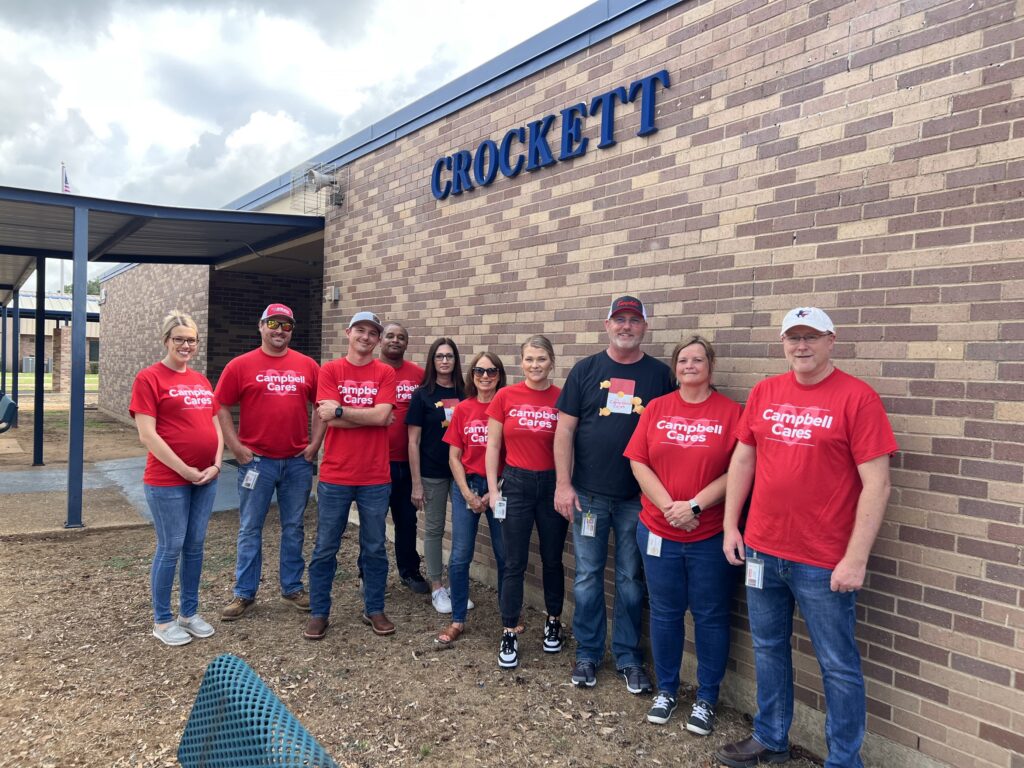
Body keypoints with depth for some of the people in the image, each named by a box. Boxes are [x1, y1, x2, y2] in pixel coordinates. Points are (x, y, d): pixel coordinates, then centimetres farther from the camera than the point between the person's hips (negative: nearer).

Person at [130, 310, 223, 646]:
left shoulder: (201, 381, 12)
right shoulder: (149, 378, -8)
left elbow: (215, 426, 15)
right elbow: (147, 435, -14)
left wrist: (216, 465, 0)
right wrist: (184, 470, -14)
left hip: (206, 479, 6)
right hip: (168, 481, -6)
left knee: (195, 546, 13)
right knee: (170, 549, 2)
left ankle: (189, 612, 27)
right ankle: (162, 621, 19)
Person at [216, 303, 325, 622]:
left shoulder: (308, 366, 5)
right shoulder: (241, 365, -2)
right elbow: (220, 408, -2)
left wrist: (314, 443, 2)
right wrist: (236, 447, -8)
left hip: (298, 462, 2)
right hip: (256, 461, -2)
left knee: (294, 527, 12)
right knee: (250, 529, 7)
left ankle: (292, 587, 26)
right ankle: (244, 593, 19)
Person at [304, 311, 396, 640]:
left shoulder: (385, 373, 2)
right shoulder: (330, 370, 0)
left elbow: (382, 415, -13)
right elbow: (328, 417, -11)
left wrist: (340, 410, -12)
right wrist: (371, 417, -10)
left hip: (376, 477, 1)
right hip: (335, 476, 0)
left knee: (374, 548, 12)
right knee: (325, 548, 9)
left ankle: (374, 609, 27)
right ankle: (318, 613, 23)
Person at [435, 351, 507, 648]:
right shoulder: (462, 409, 3)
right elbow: (454, 457, 5)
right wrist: (467, 493, -5)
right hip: (467, 486, 2)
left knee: (506, 556, 5)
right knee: (460, 557, 2)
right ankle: (457, 621, 16)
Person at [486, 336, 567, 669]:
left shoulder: (562, 398, -3)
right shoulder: (505, 397, -2)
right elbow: (493, 445, 3)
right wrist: (493, 488, 0)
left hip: (552, 484, 0)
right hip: (516, 483, 0)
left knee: (552, 560, 13)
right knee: (514, 563, 4)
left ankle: (553, 621, 33)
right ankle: (509, 633, 16)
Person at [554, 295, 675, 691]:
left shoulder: (660, 374, 3)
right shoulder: (586, 370, 3)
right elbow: (565, 429, 0)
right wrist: (563, 484, -6)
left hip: (638, 496, 0)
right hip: (588, 494, 0)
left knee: (631, 579, 10)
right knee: (587, 576, 9)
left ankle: (629, 658, 25)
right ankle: (587, 653, 25)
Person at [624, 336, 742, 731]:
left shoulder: (730, 412, -5)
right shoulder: (656, 408, 3)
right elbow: (638, 462, -2)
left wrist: (695, 506, -17)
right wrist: (668, 506, -12)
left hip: (711, 535, -2)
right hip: (658, 531, 2)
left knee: (710, 616, 9)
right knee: (665, 613, 14)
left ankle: (706, 698, 25)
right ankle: (666, 690, 31)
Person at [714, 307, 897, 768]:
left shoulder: (857, 397, -10)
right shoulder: (764, 392, 5)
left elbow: (876, 484, -13)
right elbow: (742, 460, 12)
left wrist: (856, 558, -16)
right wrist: (731, 526, 8)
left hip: (824, 562, -5)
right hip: (761, 549, 5)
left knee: (838, 665, 9)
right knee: (769, 649, 19)